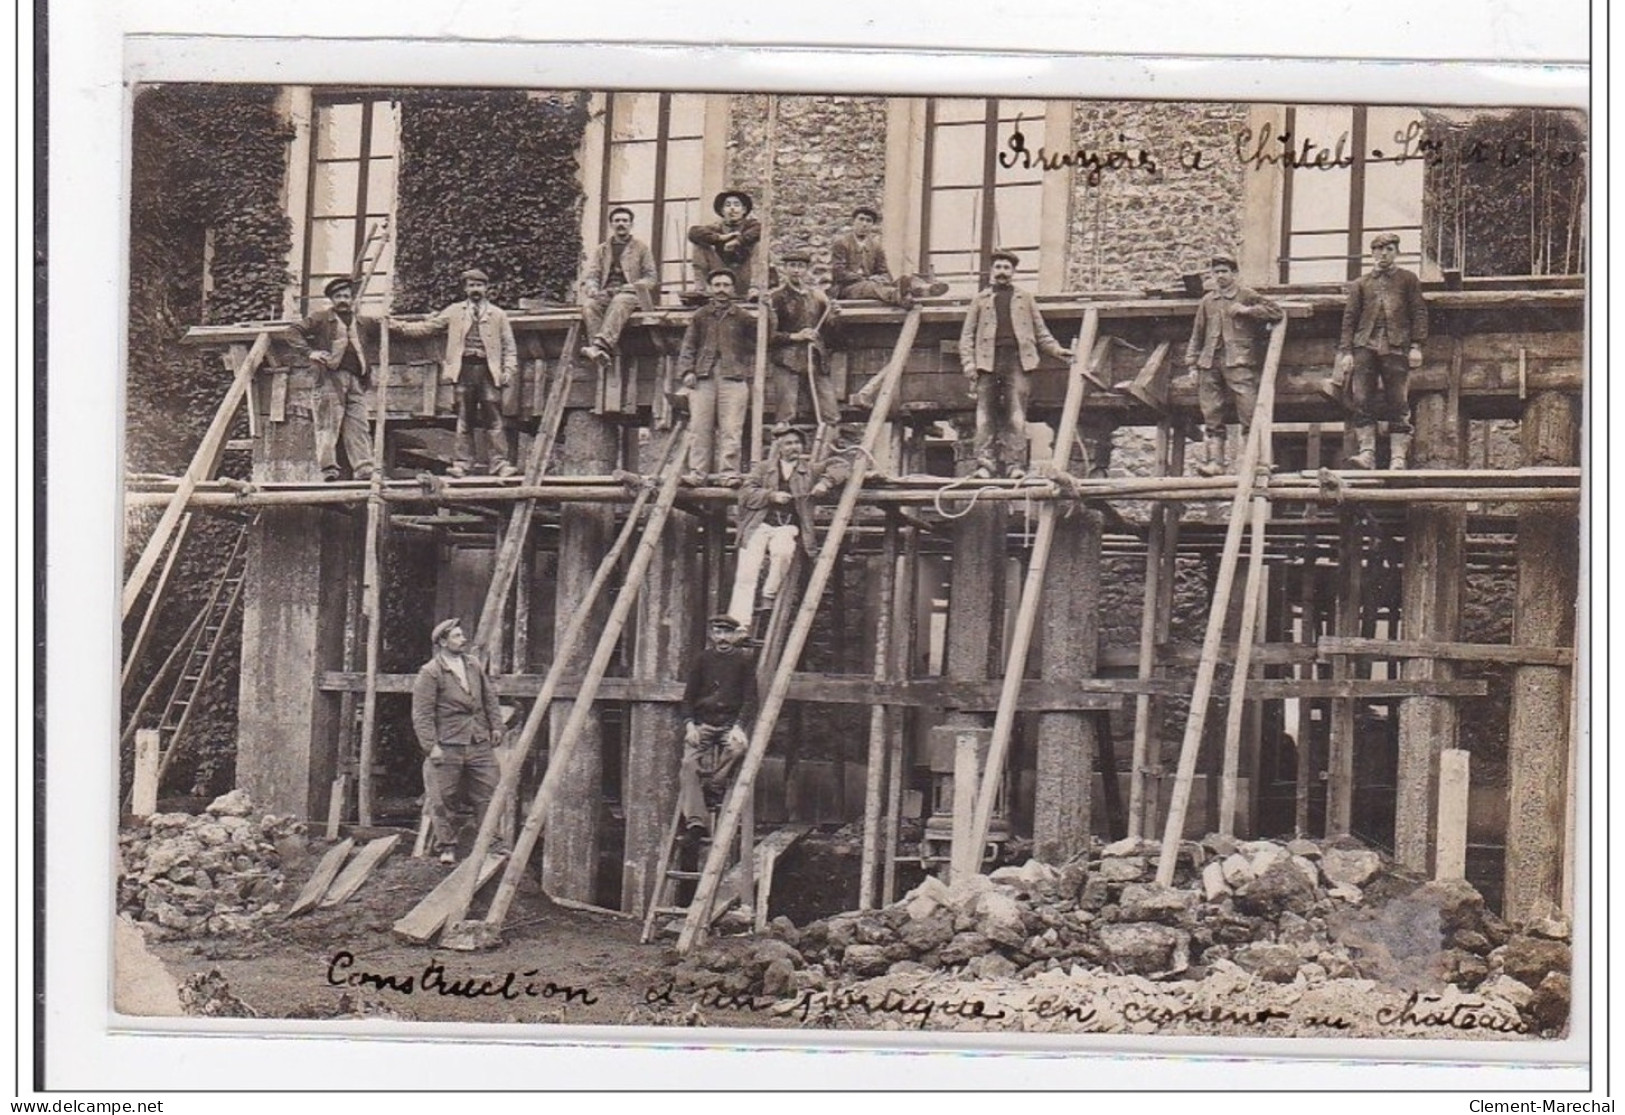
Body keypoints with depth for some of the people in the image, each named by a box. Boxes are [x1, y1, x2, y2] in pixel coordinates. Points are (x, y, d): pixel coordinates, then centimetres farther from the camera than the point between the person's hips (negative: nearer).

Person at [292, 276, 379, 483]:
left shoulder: (360, 322, 23)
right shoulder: (321, 318, 9)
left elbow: (379, 329, 42)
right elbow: (296, 332, 3)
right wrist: (310, 352, -10)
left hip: (355, 380, 4)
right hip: (330, 378, -4)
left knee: (359, 427, -3)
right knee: (328, 425, -8)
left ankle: (364, 470, -7)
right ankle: (329, 468, -10)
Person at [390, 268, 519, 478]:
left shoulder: (497, 315, 13)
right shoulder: (454, 312, 14)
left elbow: (509, 346, 11)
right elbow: (428, 327, 13)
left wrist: (509, 371, -2)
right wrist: (400, 326, 3)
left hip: (489, 370, -1)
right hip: (464, 368, 1)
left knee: (493, 420, -5)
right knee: (464, 421, 1)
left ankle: (500, 464, -6)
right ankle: (460, 464, 2)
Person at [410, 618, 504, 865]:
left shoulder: (474, 665, 12)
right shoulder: (430, 673, -7)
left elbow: (489, 698, 19)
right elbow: (422, 714, -10)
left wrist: (495, 725, 12)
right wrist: (430, 745, -14)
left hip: (479, 743, 5)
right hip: (447, 746, -5)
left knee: (489, 794, 4)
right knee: (445, 800, 0)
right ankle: (447, 847, 11)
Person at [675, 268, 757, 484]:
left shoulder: (743, 317, 10)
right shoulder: (701, 316, 14)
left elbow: (756, 343, 11)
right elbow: (688, 347, 13)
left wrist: (751, 369, -1)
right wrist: (687, 371, 1)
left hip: (733, 377, -1)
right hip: (703, 377, 2)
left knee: (731, 428, -7)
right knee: (700, 426, -3)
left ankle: (729, 471, -6)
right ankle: (697, 471, -1)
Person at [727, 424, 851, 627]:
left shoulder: (810, 470, 15)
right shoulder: (764, 468, 17)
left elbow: (841, 465, 11)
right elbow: (745, 493, 6)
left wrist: (826, 482, -7)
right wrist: (771, 495, -8)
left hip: (788, 527, 0)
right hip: (760, 525, 0)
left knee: (783, 552, -35)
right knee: (746, 575, -17)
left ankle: (769, 598, -14)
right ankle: (740, 624, -22)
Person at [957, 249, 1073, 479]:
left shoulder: (1025, 298, 21)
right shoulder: (980, 299, 19)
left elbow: (1040, 331, 20)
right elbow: (967, 334, 13)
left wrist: (1056, 349, 3)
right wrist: (968, 362, 0)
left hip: (1017, 359, 0)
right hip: (988, 360, 0)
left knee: (1016, 415, -8)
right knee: (986, 415, -5)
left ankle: (1015, 464, -10)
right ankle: (985, 464, -7)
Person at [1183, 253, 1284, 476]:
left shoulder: (1247, 295, 6)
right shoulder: (1207, 301, 18)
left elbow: (1276, 312, 1)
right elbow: (1197, 333, 21)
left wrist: (1247, 310, -6)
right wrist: (1191, 359, 14)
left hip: (1239, 362, -4)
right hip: (1210, 364, 4)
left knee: (1249, 412, -12)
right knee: (1212, 416, 3)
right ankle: (1214, 460, 6)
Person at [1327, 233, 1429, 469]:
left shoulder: (1408, 279, 13)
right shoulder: (1360, 284, 17)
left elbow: (1419, 313, 8)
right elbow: (1349, 318, 13)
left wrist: (1416, 346, -3)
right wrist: (1346, 352, 4)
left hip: (1396, 347, -2)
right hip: (1365, 345, 2)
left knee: (1399, 404, -5)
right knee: (1362, 401, -9)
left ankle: (1398, 457, -6)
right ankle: (1366, 453, -11)